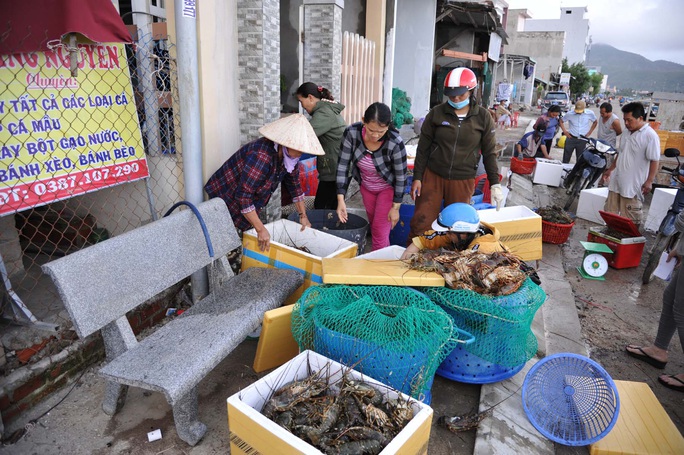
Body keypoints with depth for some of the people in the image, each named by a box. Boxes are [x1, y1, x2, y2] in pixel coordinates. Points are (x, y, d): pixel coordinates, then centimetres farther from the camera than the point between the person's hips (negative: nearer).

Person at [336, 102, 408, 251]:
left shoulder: (395, 143, -34)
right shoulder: (351, 132, -27)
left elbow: (401, 176, -20)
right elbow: (343, 165, -19)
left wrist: (395, 207, -13)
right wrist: (340, 200, -22)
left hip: (388, 188, -4)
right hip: (366, 186, 4)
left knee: (380, 231, -4)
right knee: (373, 224, 20)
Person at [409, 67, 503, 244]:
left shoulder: (483, 117, -1)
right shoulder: (436, 113, -2)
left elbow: (489, 153, 4)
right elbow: (423, 148, 3)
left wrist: (495, 183, 1)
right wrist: (417, 178, 0)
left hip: (463, 181, 0)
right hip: (433, 176, 0)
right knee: (420, 223, -1)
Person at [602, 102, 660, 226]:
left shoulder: (650, 136, -14)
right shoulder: (628, 132, 10)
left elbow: (654, 161, -16)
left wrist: (649, 181, -20)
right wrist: (610, 169, 22)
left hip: (634, 183, -8)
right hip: (617, 180, 8)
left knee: (630, 216, 0)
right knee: (610, 211, 13)